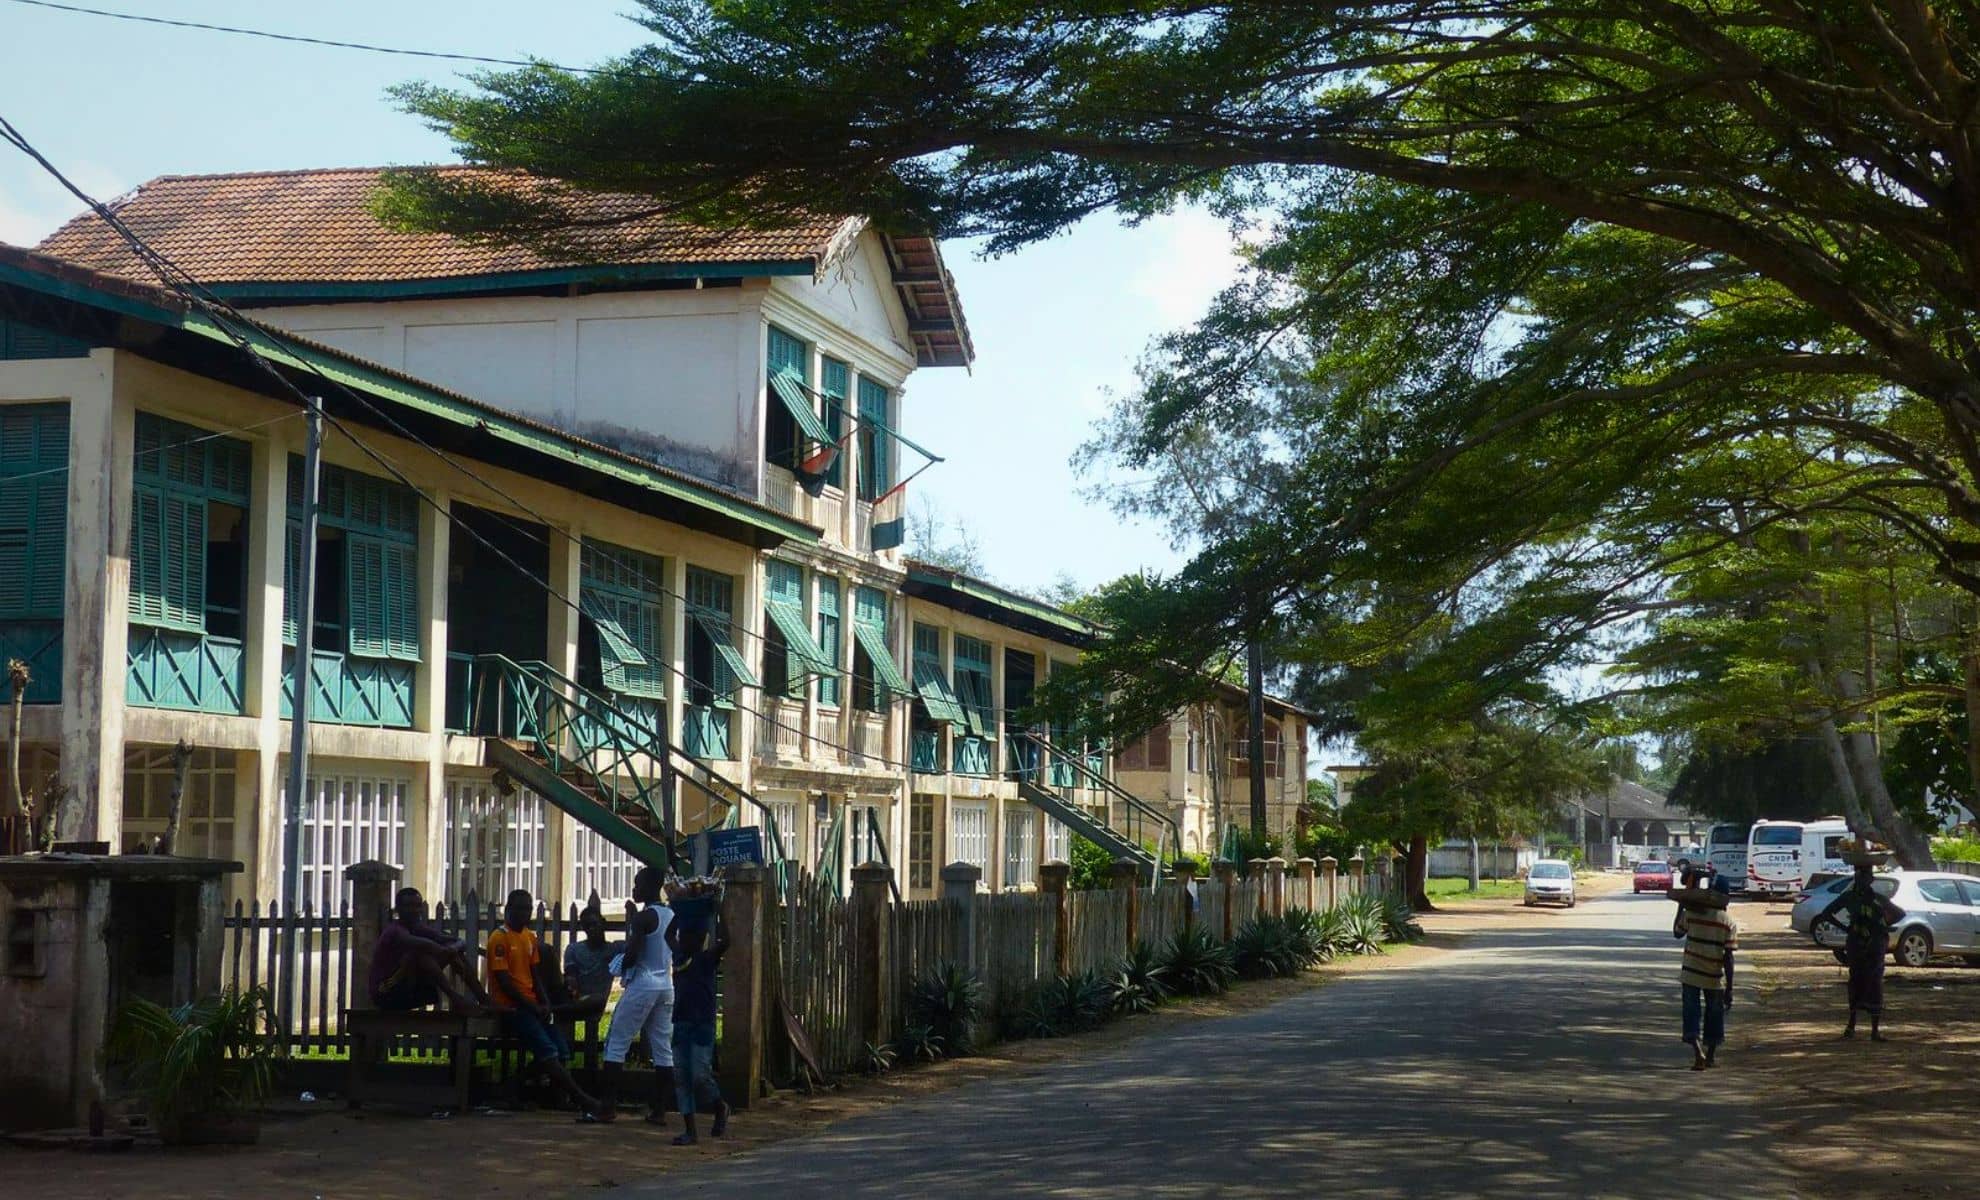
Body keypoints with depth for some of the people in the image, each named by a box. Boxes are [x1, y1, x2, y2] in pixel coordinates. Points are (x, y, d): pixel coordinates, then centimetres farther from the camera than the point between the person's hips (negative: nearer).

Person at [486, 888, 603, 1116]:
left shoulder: (530, 937, 15)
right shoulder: (499, 938, -8)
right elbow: (503, 980, -14)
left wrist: (544, 1005, 0)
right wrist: (532, 1007, -15)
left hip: (531, 1005, 8)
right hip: (511, 1006, -8)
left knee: (561, 1050, -8)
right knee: (547, 1050, -22)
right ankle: (581, 1099, -26)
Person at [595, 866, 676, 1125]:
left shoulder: (643, 917, -13)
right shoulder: (672, 916, 10)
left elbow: (632, 955, -18)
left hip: (642, 984, -7)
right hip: (666, 985, 7)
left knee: (617, 1043, 0)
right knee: (662, 1048, 7)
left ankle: (609, 1106, -4)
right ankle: (660, 1109, 5)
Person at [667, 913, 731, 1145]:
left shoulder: (707, 957, -5)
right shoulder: (680, 956, 12)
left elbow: (724, 941, -23)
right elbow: (669, 935, 30)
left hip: (702, 1024, -6)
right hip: (681, 1022, 6)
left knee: (700, 1076, -13)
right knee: (681, 1077, 2)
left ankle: (720, 1107, 17)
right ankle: (690, 1131, 6)